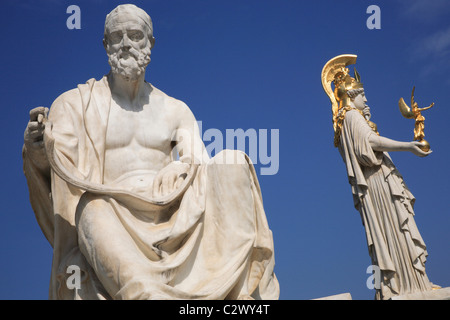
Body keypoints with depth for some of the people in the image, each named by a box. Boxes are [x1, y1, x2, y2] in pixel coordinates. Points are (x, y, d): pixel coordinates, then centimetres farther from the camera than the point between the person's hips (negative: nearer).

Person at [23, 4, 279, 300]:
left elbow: (201, 168, 7)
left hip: (172, 221, 3)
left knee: (232, 163, -20)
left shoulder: (176, 111, 18)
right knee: (92, 209, -36)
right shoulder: (76, 103, 12)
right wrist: (37, 146, -23)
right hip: (111, 221, -2)